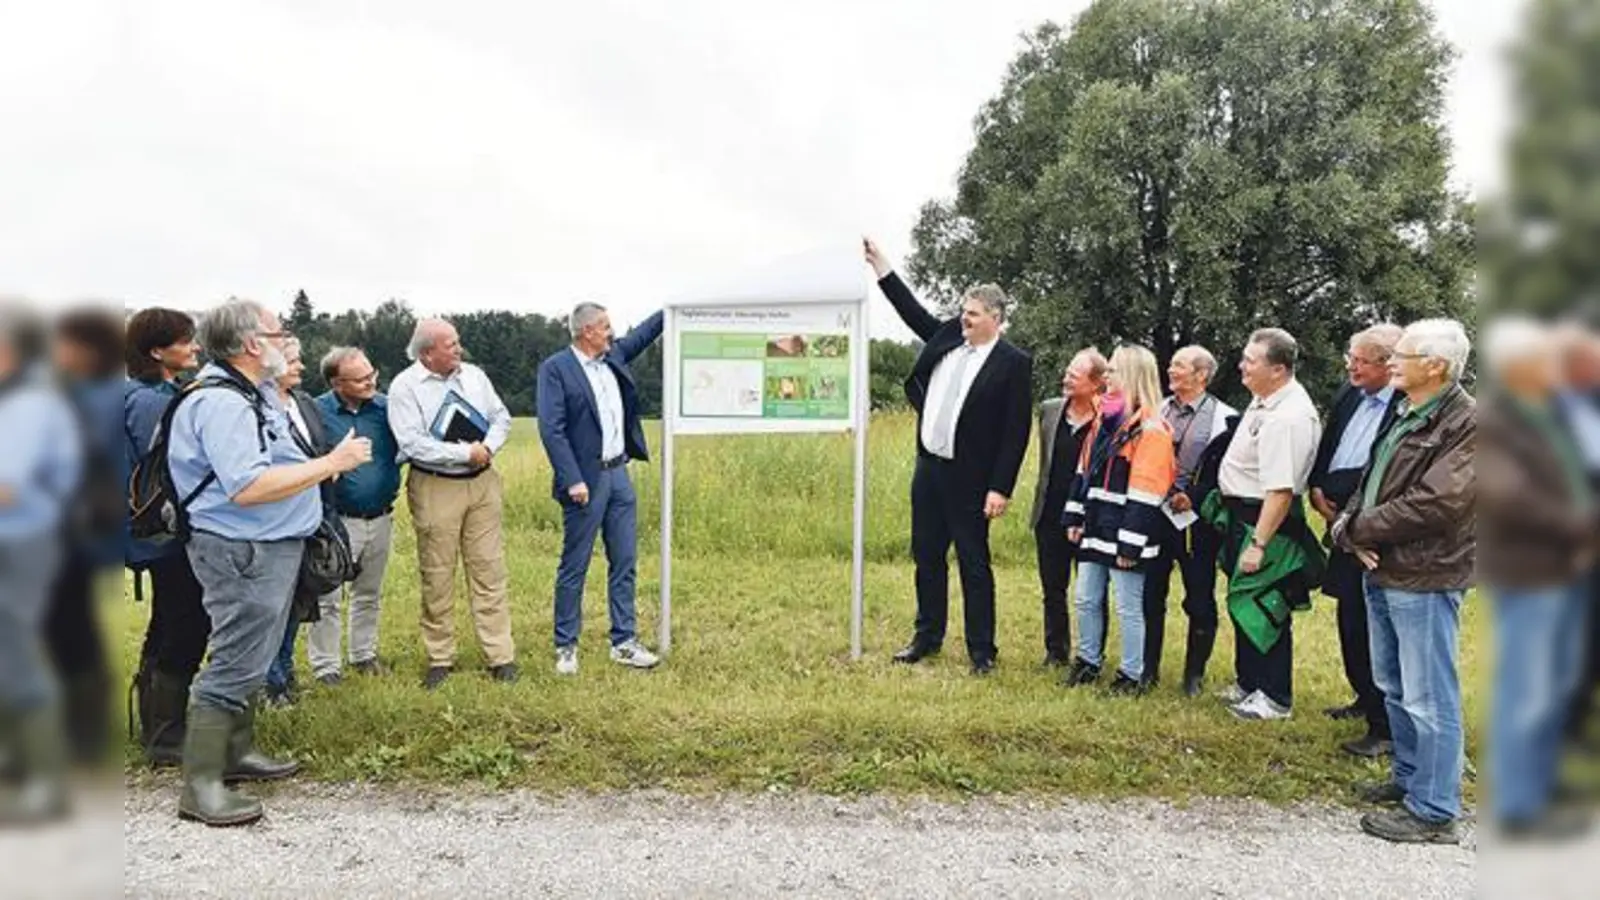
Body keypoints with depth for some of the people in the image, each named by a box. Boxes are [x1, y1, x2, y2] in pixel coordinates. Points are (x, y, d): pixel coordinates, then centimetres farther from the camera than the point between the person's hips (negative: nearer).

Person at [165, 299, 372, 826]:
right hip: (242, 551, -11)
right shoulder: (221, 403, -21)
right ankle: (201, 787, 5)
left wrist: (319, 465, 7)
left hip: (270, 546, 11)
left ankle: (238, 752, 34)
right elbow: (249, 487, -30)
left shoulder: (256, 394, 11)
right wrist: (331, 464, -25)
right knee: (234, 665, -4)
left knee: (251, 658, 20)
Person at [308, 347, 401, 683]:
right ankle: (326, 666, 12)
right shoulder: (317, 412, -11)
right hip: (337, 520, -4)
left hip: (381, 518, 4)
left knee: (369, 594, 18)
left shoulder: (386, 406, 0)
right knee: (328, 598, -1)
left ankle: (364, 653, 34)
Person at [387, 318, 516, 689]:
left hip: (483, 482, 4)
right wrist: (466, 453, -15)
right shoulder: (404, 387, -8)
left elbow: (501, 417, 10)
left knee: (490, 570, 4)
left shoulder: (474, 375, 7)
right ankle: (440, 659, 19)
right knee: (437, 576, 5)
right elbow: (414, 443, -16)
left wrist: (488, 447, -10)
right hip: (435, 488, -4)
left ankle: (501, 656, 10)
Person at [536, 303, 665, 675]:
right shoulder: (555, 369, -10)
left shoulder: (614, 356, 11)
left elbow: (644, 333, 27)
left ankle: (624, 642, 19)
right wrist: (572, 480, -21)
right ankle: (566, 647, 16)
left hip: (619, 473, 7)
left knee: (624, 563, 10)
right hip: (585, 479, -7)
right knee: (574, 567, 4)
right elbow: (551, 429, -16)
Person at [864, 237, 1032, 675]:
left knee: (974, 564, 3)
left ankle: (982, 650, 15)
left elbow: (1017, 430, -14)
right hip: (928, 467, 7)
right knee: (927, 557, 15)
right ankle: (928, 636, 30)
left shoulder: (1014, 363, -12)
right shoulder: (947, 336, 6)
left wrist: (1000, 489, -17)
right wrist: (880, 265, 14)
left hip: (969, 478, -6)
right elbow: (914, 311, 19)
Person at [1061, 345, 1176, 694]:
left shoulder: (1150, 430, -16)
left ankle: (1132, 675, 18)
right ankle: (1087, 661, 31)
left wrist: (1130, 544, -19)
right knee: (1087, 600, 16)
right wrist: (1075, 517, 12)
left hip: (1124, 533, -8)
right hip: (1095, 528, 8)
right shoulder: (1105, 419, 11)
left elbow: (1144, 495, -19)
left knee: (1129, 607, 4)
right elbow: (1084, 472, 16)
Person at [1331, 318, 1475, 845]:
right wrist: (1352, 526, -6)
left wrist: (1357, 529, -13)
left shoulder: (1468, 423, -14)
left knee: (1429, 699, -1)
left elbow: (1436, 503, -23)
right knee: (1393, 687, 20)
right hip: (1381, 571, 9)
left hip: (1424, 580, -9)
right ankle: (1409, 777, 35)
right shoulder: (1404, 418, 15)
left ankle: (1433, 812, 9)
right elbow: (1368, 484, 15)